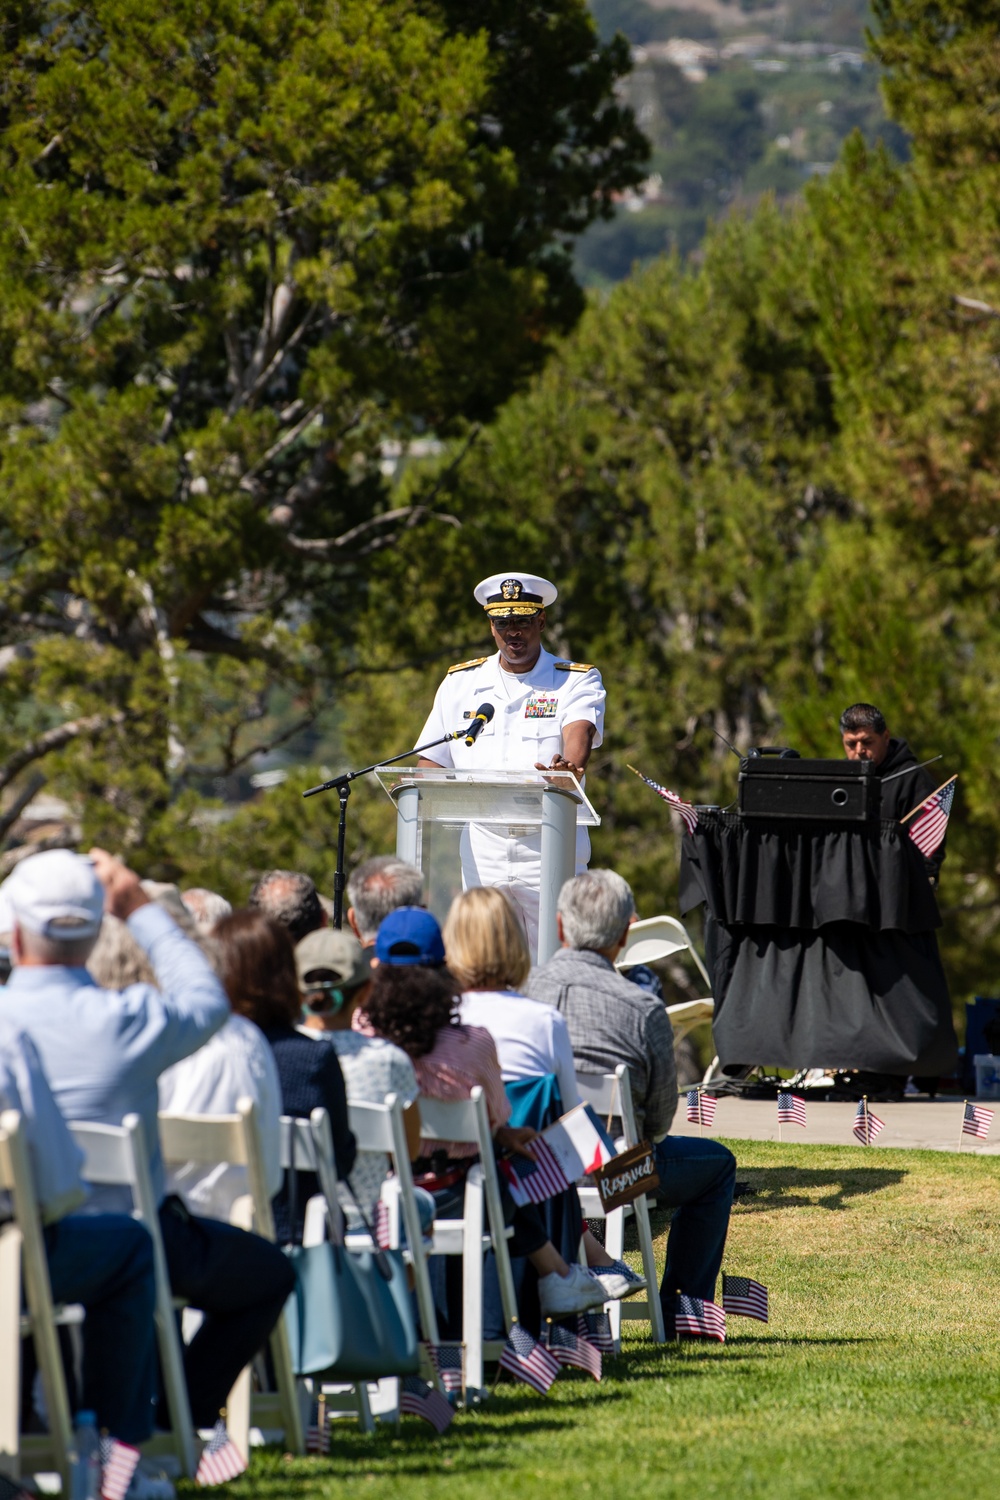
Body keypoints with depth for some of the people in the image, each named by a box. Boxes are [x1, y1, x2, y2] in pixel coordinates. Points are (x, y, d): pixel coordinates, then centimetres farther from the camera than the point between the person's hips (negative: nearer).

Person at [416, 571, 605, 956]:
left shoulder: (577, 681, 6)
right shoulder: (460, 682, 16)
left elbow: (579, 733, -15)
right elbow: (431, 766, 15)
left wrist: (569, 766, -39)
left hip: (551, 849, -3)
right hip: (481, 849, 3)